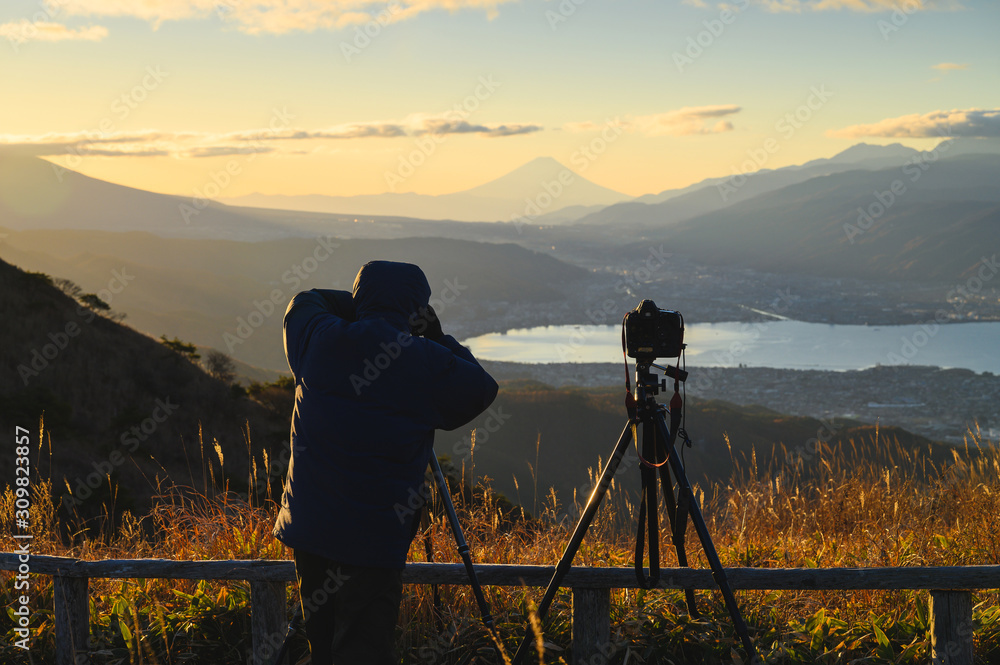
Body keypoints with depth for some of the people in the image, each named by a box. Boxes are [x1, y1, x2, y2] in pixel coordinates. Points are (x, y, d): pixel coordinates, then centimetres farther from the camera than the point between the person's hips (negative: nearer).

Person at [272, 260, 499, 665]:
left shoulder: (319, 341, 0)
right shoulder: (430, 364, -11)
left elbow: (304, 304, 23)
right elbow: (482, 388, 7)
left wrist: (358, 305, 21)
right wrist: (438, 338, 13)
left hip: (306, 523, 5)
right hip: (374, 536, -5)